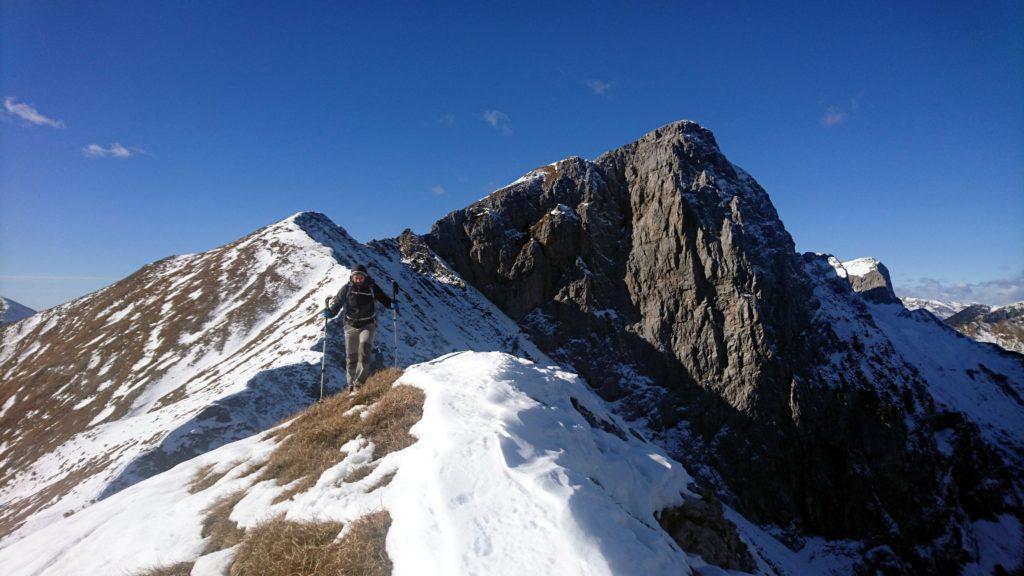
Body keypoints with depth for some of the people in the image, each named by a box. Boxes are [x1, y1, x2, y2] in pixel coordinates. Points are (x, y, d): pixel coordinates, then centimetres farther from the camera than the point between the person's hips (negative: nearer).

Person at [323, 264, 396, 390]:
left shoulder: (372, 288, -5)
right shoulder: (346, 288, -4)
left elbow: (384, 299, 4)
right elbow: (336, 303, 0)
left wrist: (392, 305, -17)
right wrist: (329, 312, -21)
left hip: (368, 324, -2)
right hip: (351, 326, 2)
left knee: (365, 347, -26)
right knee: (351, 356, 5)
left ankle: (360, 381, -21)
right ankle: (351, 384, 22)